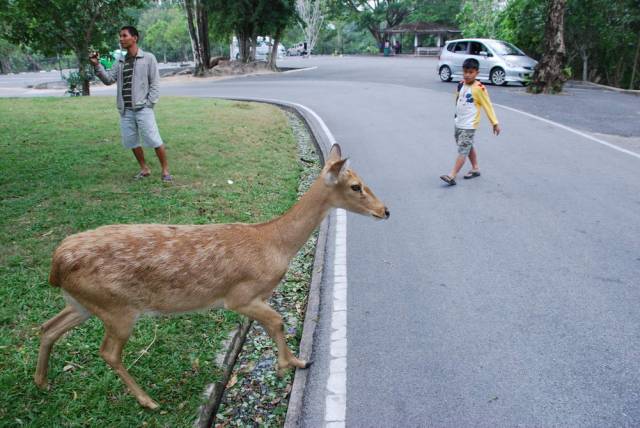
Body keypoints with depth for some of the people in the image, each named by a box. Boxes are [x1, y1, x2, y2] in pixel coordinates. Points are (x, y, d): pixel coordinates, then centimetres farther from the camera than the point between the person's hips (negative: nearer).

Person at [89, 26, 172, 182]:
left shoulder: (148, 58, -1)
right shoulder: (120, 62, 14)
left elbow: (155, 83, -3)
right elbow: (108, 79, 9)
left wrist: (149, 103, -9)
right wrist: (97, 65, -5)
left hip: (142, 108, -6)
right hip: (125, 110, 6)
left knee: (154, 140, -8)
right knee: (131, 141, 9)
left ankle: (165, 171, 1)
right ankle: (144, 169, 22)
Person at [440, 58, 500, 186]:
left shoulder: (479, 88, -15)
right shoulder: (461, 85, 4)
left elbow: (488, 106, -10)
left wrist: (495, 123, -8)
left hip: (469, 125, -8)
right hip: (459, 123, 8)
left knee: (462, 150, -10)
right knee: (468, 147, 20)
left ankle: (452, 176, -15)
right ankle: (475, 168, 35)